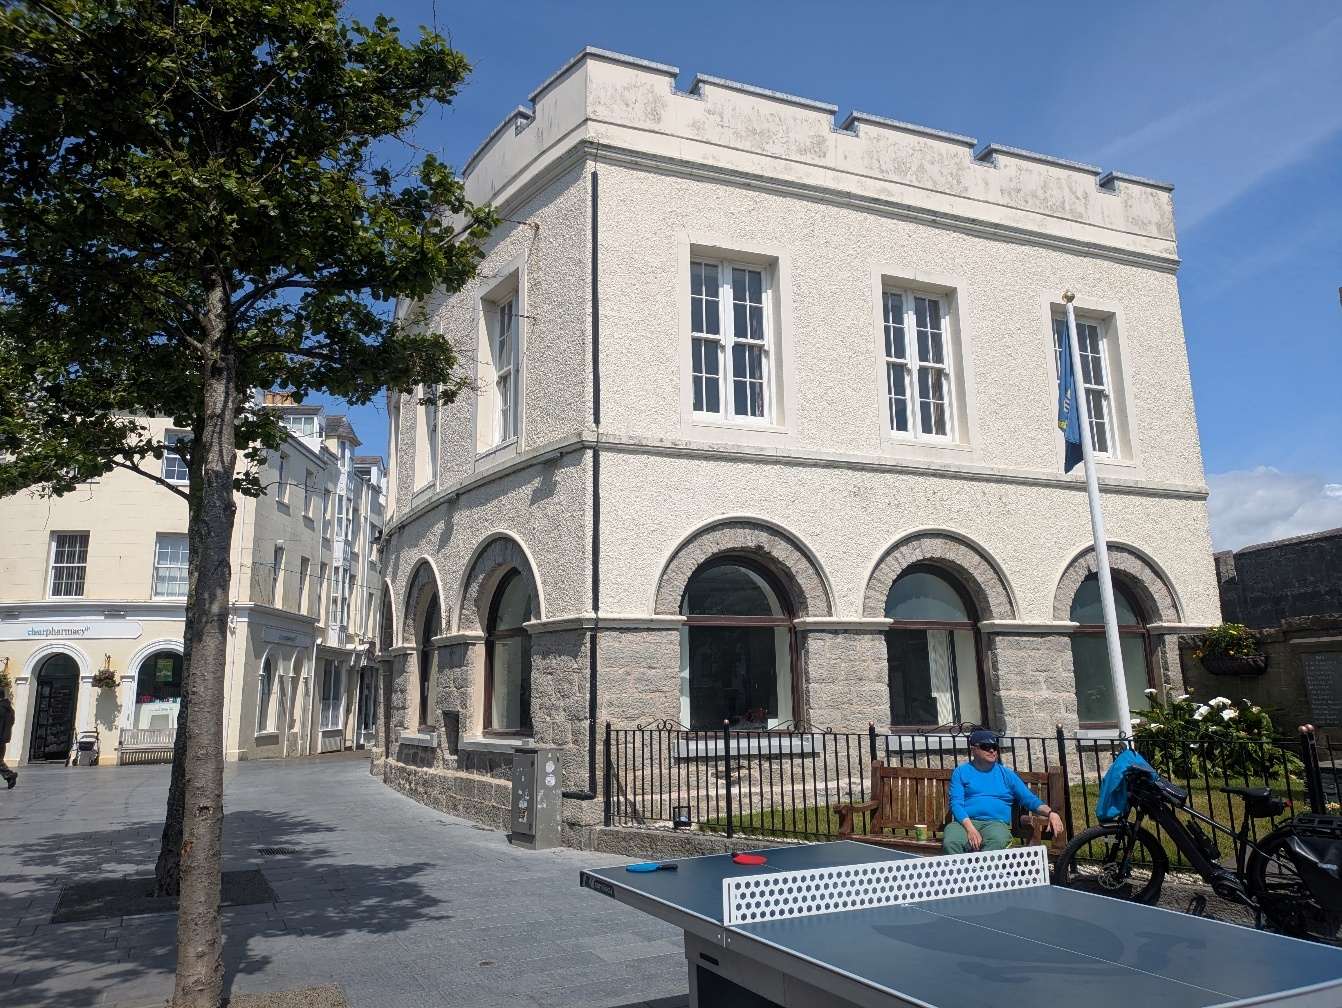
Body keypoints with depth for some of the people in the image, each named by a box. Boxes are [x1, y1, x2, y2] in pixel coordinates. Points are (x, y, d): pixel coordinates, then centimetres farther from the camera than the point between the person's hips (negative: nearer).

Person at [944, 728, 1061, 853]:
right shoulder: (961, 772, 14)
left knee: (997, 841, -38)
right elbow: (956, 804, 2)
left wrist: (1050, 813, -7)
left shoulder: (1007, 774, 20)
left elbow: (1031, 800, 15)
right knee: (950, 841, -36)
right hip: (966, 822, -1)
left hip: (996, 823, 1)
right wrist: (970, 829, -16)